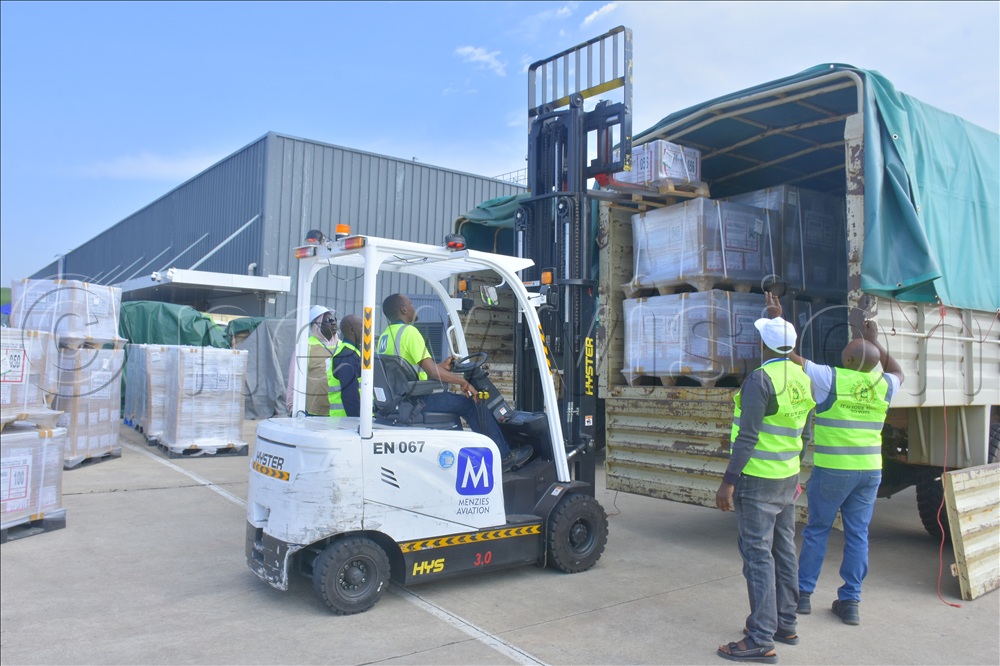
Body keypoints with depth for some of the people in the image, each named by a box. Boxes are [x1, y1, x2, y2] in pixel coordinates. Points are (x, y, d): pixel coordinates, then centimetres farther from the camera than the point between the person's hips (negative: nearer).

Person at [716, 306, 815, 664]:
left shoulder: (760, 379, -18)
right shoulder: (802, 379, 5)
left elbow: (748, 437, -22)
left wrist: (728, 481, -19)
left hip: (758, 479, -8)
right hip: (788, 477, 8)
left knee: (757, 555, -5)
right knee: (783, 551, 15)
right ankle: (785, 624, 27)